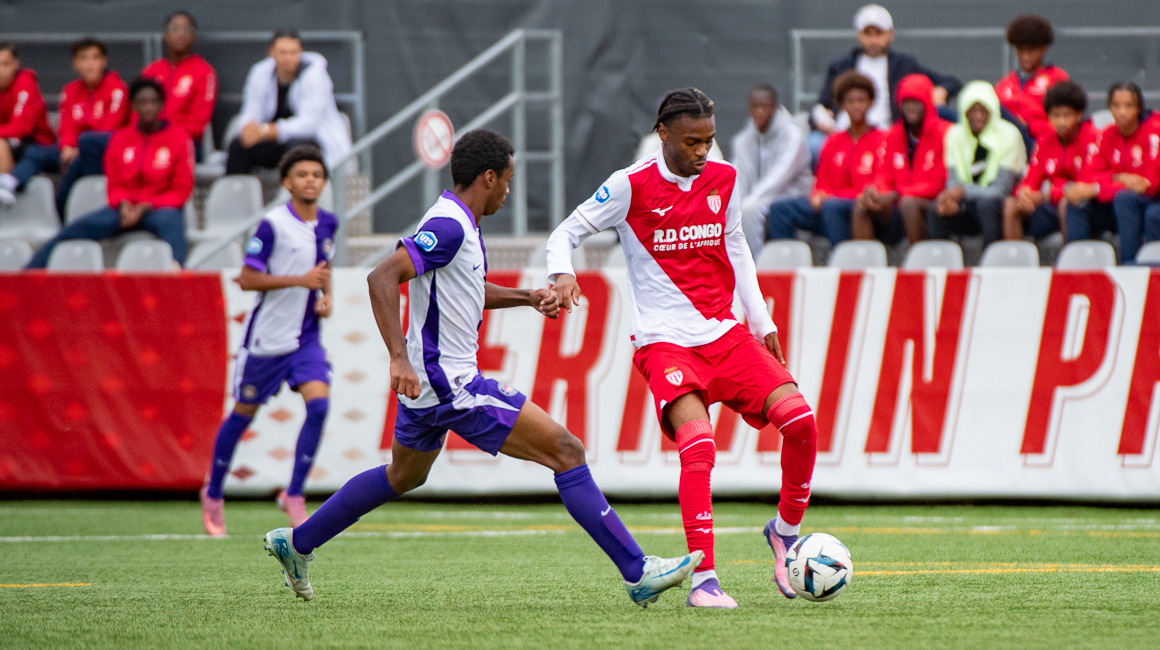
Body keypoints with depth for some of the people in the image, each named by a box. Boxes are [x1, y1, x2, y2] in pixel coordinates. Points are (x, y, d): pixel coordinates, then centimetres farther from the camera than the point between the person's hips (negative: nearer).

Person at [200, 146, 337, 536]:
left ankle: (294, 495, -5)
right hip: (267, 336, -5)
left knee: (318, 404, -15)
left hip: (306, 335, 5)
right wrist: (300, 280, -23)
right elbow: (247, 279, -16)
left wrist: (326, 296, 5)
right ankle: (213, 494, 26)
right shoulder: (273, 225, -15)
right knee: (244, 412, 7)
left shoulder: (327, 224, 5)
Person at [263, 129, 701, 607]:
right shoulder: (448, 226, -19)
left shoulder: (461, 225, 13)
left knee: (403, 477, 31)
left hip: (426, 383, 11)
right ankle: (637, 572, -14)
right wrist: (399, 358, -35)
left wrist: (528, 297, 16)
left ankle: (297, 543, 40)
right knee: (566, 451, -12)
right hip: (451, 384, -11)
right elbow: (382, 278, -28)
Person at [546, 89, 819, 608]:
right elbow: (567, 233, -1)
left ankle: (785, 531, 12)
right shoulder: (631, 186, -6)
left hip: (725, 333, 5)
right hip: (664, 341, -5)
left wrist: (761, 321, 21)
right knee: (698, 444, -26)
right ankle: (703, 579, -20)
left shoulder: (723, 179, 8)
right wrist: (562, 273, -23)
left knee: (799, 419, -12)